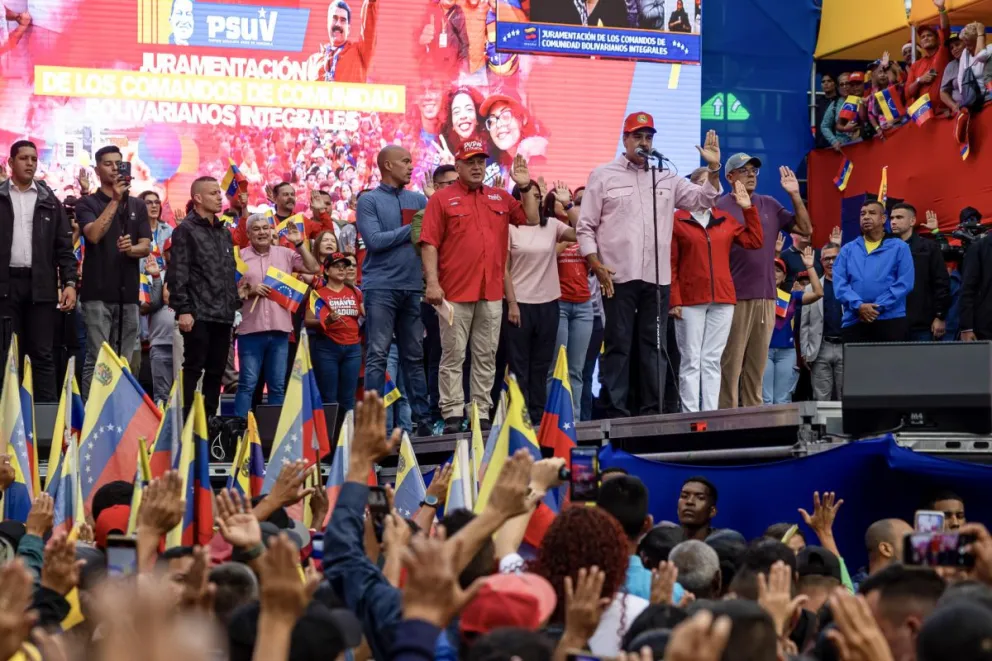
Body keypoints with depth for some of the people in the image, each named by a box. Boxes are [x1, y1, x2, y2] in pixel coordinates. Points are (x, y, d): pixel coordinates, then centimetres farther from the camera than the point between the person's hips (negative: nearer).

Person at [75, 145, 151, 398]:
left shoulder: (138, 206, 14)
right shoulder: (87, 203, 3)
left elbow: (146, 247, 7)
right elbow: (94, 235, -15)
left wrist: (130, 249, -16)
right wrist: (115, 200, -14)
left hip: (128, 292, 4)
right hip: (98, 292, -4)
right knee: (96, 359, -8)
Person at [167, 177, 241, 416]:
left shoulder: (224, 232, 19)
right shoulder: (186, 230, -3)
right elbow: (178, 274, -10)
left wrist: (236, 305, 14)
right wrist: (183, 310, -17)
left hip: (223, 315, 7)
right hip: (198, 315, -7)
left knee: (216, 371, 8)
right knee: (193, 369, -6)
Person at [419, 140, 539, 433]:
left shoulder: (500, 198, 14)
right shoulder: (442, 199, 1)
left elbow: (532, 220, 17)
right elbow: (429, 244, -5)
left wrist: (525, 188, 5)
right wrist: (432, 282, -13)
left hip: (491, 293, 4)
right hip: (455, 293, -4)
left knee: (486, 357, 6)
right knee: (453, 356, -2)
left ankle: (482, 414, 11)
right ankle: (452, 415, 1)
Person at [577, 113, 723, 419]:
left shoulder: (666, 178, 14)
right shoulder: (603, 175, 4)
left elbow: (703, 200, 14)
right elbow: (586, 226, 3)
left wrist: (713, 169, -2)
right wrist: (596, 264, -8)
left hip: (658, 278, 4)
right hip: (618, 277, -4)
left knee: (653, 345, 6)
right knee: (618, 345, -2)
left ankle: (652, 411, 10)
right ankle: (616, 412, 0)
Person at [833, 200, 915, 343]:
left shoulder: (899, 247, 5)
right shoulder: (848, 249, 13)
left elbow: (904, 282, -5)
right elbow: (839, 283, 3)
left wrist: (879, 306, -13)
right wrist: (858, 305, -14)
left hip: (890, 320, -2)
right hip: (854, 321, 2)